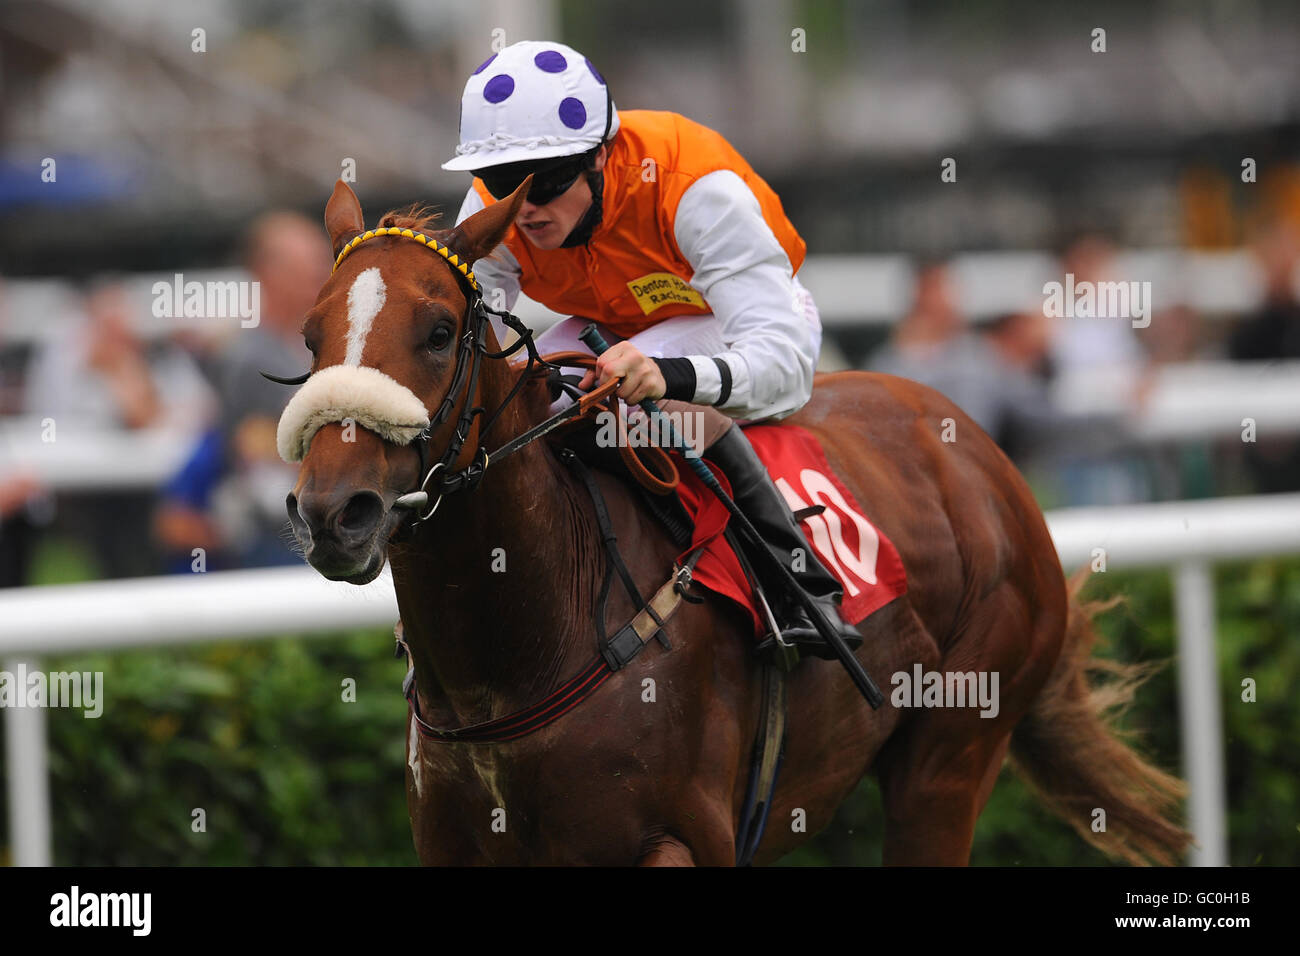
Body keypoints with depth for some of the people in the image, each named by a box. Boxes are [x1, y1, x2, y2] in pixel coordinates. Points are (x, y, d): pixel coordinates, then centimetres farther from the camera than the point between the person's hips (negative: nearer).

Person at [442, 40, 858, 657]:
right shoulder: (491, 214, -23)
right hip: (609, 328, 5)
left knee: (662, 397, -39)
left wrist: (669, 374, -67)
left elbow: (785, 360, -47)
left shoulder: (697, 188, -39)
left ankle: (798, 578, -26)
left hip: (746, 322, -5)